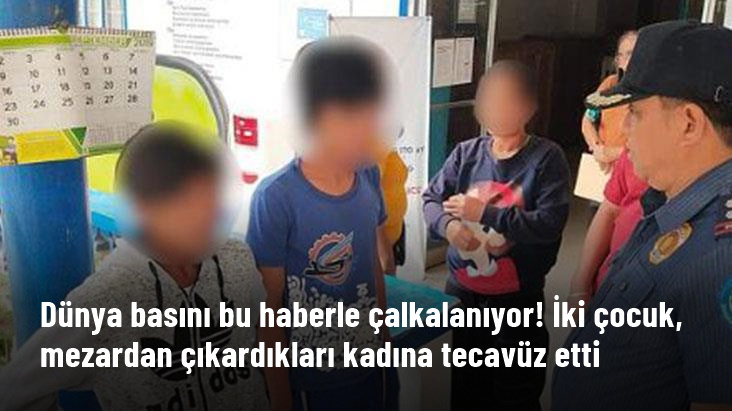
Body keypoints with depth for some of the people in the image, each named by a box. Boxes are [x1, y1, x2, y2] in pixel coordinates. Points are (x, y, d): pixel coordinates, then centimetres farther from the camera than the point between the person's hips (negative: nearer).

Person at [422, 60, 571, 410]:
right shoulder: (466, 153, -3)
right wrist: (447, 225, -20)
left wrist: (485, 213, -24)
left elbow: (550, 224, -20)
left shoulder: (547, 157, -12)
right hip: (462, 292, 3)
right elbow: (431, 199, 2)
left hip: (518, 299, -3)